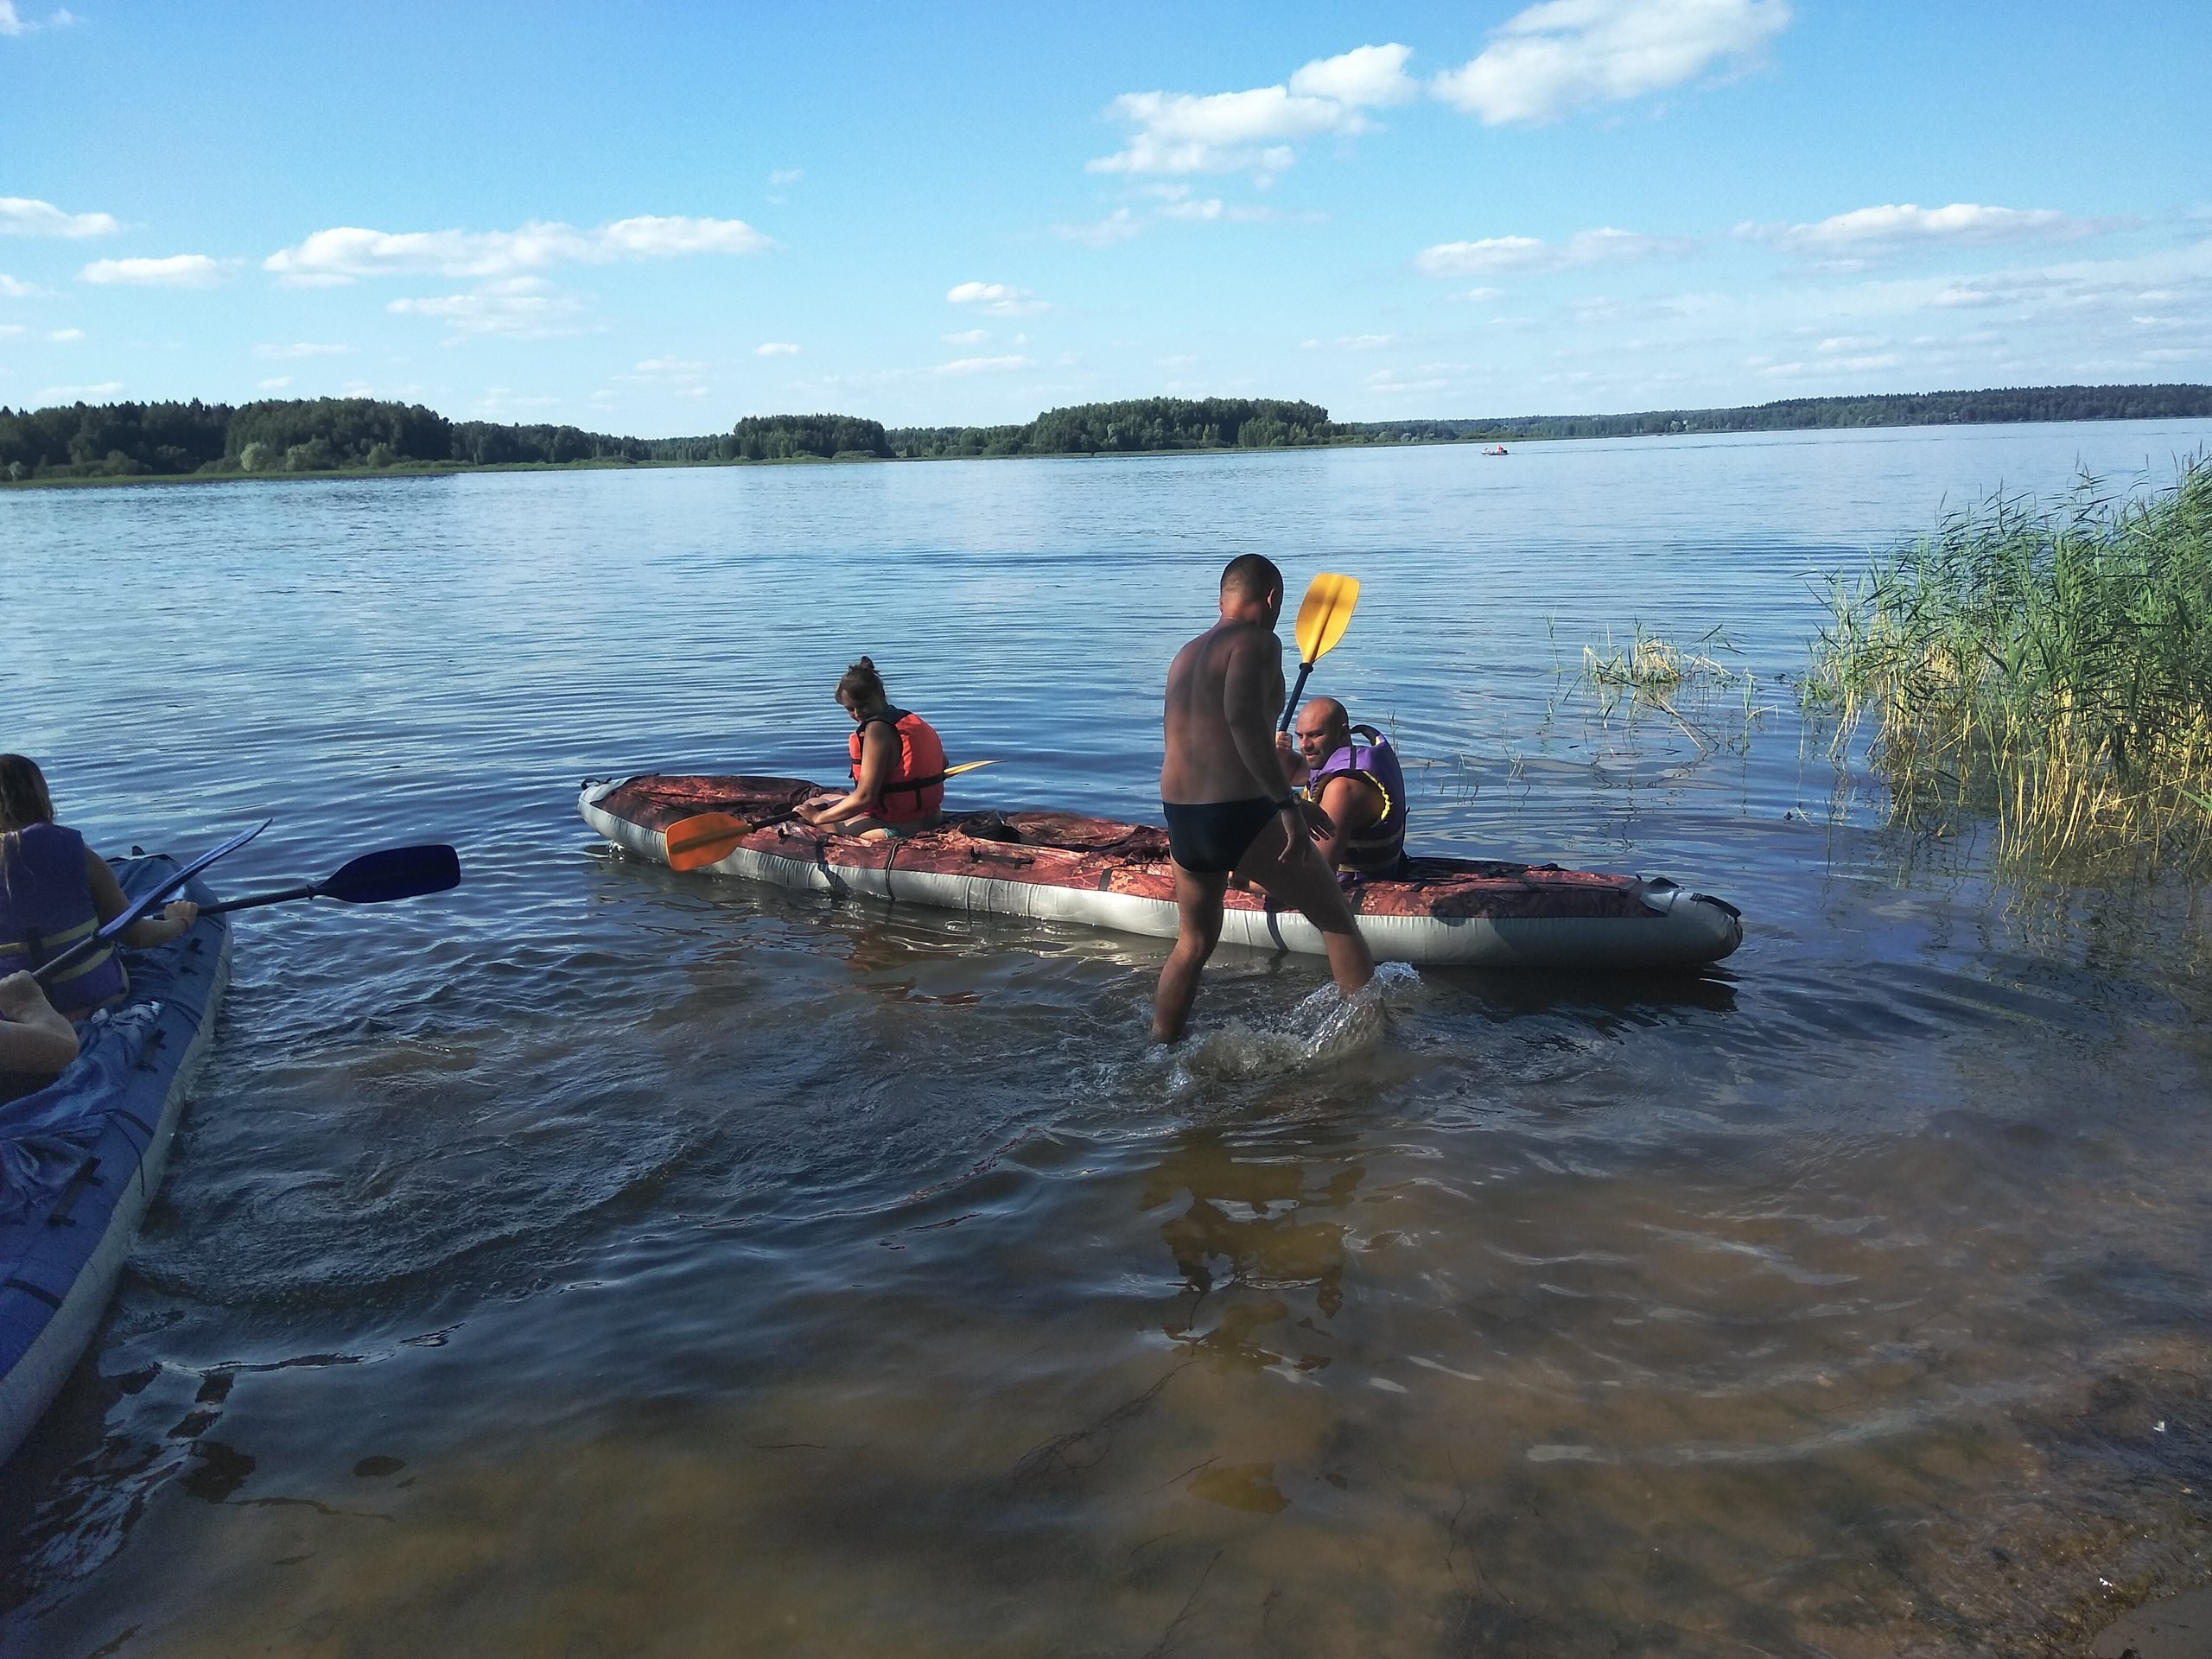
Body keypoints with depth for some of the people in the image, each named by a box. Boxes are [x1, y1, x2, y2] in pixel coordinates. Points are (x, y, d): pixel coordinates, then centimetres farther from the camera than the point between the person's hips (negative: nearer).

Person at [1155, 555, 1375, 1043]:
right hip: (1240, 817, -8)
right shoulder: (1257, 642, -8)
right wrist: (1289, 806, -24)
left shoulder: (1185, 655, 18)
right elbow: (1242, 716, -26)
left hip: (1180, 819, 8)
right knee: (1337, 919, 8)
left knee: (1193, 943, 23)